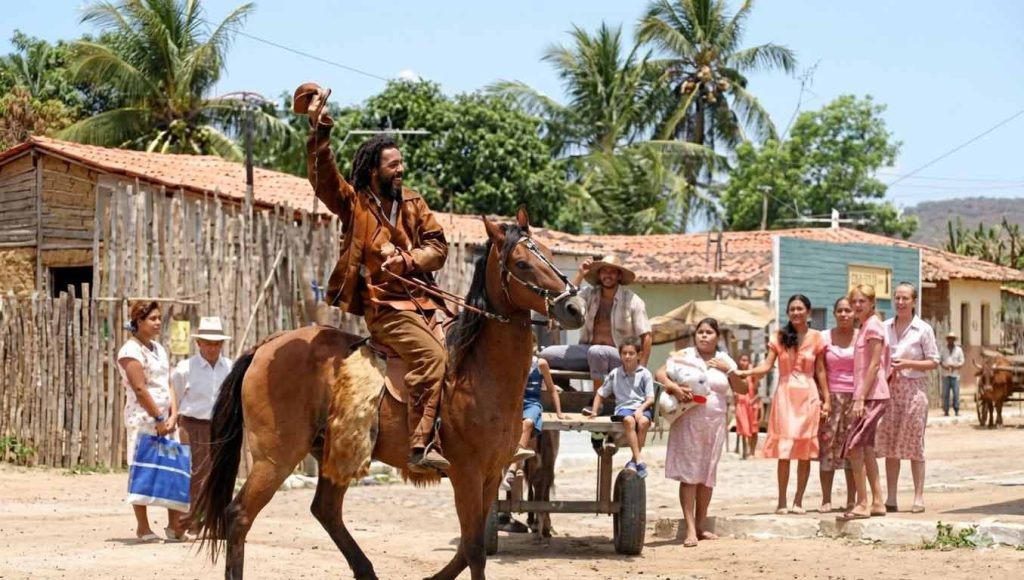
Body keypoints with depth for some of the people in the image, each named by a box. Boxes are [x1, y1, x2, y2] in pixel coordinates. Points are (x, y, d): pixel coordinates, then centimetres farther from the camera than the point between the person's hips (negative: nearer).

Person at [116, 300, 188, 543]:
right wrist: (159, 418, -16)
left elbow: (168, 385, 12)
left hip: (165, 420, 8)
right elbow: (139, 389, -16)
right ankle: (143, 528, 3)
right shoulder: (131, 350, -10)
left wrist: (173, 416, -1)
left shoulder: (158, 349, 15)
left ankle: (175, 526, 10)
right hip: (143, 419, -8)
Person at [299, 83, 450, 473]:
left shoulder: (413, 203, 16)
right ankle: (421, 446, -30)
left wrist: (408, 259, -8)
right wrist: (319, 130, -22)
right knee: (431, 355, -26)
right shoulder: (353, 203, 4)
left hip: (421, 299, 6)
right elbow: (322, 175, -12)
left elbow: (438, 246, 11)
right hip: (384, 305, -6)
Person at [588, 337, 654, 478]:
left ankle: (634, 461, -25)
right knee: (629, 420, -36)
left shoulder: (645, 374, 6)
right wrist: (594, 411, 7)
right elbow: (601, 394, 20)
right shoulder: (615, 374, 12)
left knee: (643, 421, -36)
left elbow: (650, 399, 0)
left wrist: (641, 409, -18)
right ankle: (639, 460, -40)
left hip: (642, 407, 0)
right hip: (624, 408, 0)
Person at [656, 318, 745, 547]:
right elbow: (660, 373, -7)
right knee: (689, 473, -7)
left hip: (715, 423, 4)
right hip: (689, 421, -4)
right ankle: (690, 529, -10)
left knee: (707, 475, 9)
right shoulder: (684, 356, 3)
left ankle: (701, 525, 19)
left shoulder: (724, 361, 12)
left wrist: (728, 370, -7)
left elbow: (743, 390, 7)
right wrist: (672, 386, -25)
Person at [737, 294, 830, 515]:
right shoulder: (780, 337, 6)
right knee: (784, 451, -3)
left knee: (805, 453, 1)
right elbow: (767, 365, -1)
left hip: (808, 395, 0)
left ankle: (798, 501, 8)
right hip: (785, 394, 0)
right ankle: (782, 501, 2)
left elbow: (820, 372, 8)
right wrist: (744, 372, -17)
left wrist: (826, 399, 4)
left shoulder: (816, 338, 6)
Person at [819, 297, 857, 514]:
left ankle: (852, 499, 5)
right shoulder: (825, 337, 7)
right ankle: (826, 499, 2)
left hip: (855, 396, 0)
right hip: (831, 396, 0)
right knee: (827, 447, -3)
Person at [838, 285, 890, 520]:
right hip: (867, 396, 10)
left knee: (854, 447, -12)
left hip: (872, 395, -10)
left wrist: (861, 398, -20)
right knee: (865, 449, 11)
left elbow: (874, 364, -17)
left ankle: (862, 504, -10)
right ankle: (877, 502, 15)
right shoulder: (865, 327, 18)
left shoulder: (873, 327, -11)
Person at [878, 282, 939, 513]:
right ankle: (891, 498, 7)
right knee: (889, 444, 3)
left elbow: (933, 362, -1)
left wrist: (908, 364, -14)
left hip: (914, 387, -4)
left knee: (914, 444, -4)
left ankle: (919, 497, 1)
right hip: (889, 388, 4)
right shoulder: (885, 327, 10)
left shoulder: (923, 329, -1)